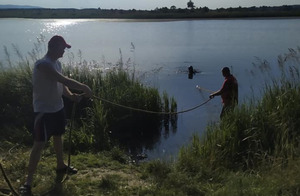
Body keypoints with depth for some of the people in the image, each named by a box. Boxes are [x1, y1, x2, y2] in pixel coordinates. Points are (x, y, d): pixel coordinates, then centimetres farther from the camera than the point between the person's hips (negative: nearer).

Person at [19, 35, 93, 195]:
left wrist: (70, 95, -11)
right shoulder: (42, 64, -24)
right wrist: (84, 88, -24)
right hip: (44, 110, -9)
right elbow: (64, 80, -31)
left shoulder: (57, 63, 7)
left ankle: (60, 165, 43)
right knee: (39, 144, -7)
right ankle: (28, 181, 0)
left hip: (57, 107, 9)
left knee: (58, 136, 22)